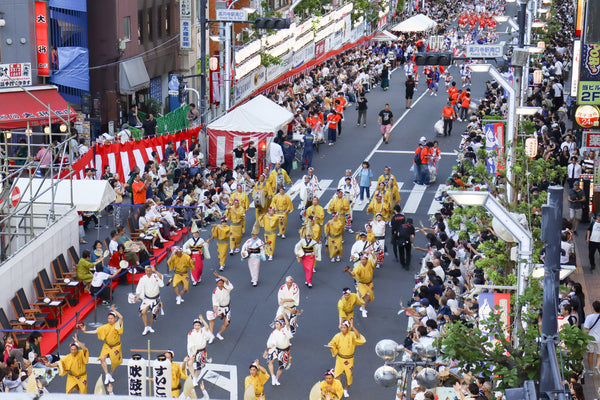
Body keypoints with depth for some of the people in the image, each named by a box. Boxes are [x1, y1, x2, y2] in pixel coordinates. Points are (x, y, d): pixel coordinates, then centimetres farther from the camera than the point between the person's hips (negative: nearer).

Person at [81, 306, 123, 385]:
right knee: (102, 358, -19)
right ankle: (107, 375, -10)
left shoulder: (117, 325, -14)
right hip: (107, 346, 2)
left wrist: (114, 310, -32)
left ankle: (110, 375, 32)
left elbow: (121, 317, -33)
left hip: (116, 346, -2)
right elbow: (96, 331, -5)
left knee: (114, 362, 6)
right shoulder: (105, 327, -5)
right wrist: (85, 332, -13)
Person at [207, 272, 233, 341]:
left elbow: (226, 280, -37)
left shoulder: (226, 287, -14)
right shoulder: (215, 292, -14)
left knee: (227, 323, -8)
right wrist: (216, 312, -31)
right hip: (218, 307, 0)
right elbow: (215, 303, -18)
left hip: (226, 308, 0)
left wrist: (218, 276, -45)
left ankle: (219, 334, 19)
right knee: (211, 318, -22)